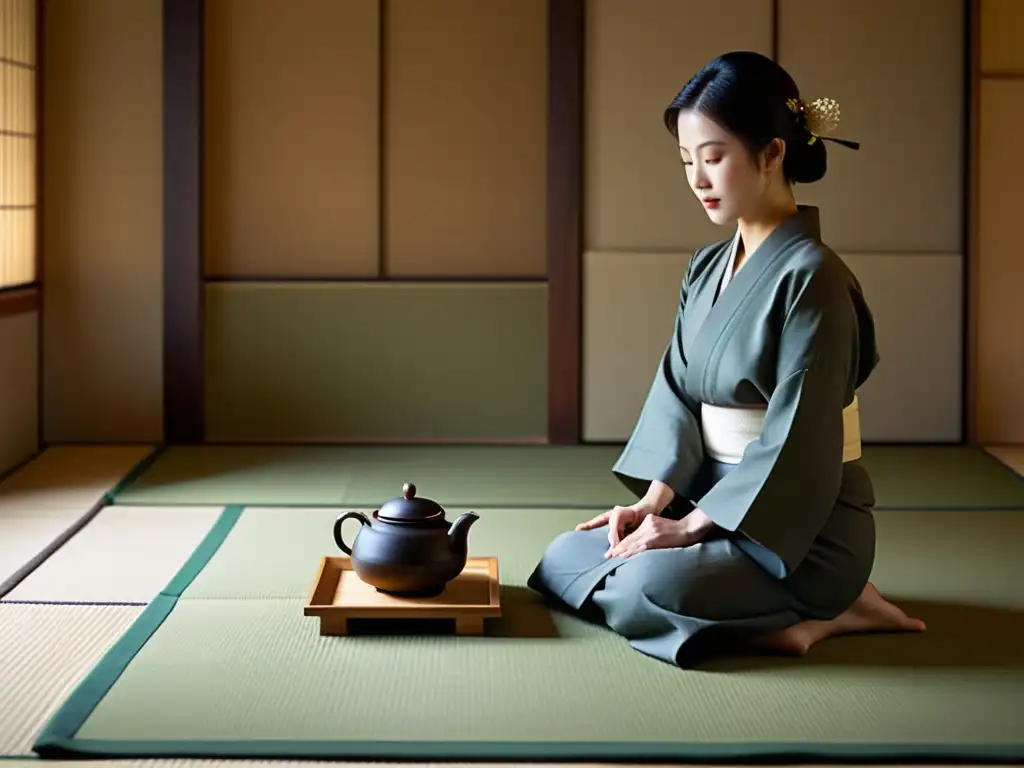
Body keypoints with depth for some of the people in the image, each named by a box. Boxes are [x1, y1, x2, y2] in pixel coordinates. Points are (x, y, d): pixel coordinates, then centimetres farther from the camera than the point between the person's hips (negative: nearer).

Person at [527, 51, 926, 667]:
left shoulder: (810, 276, -18)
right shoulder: (707, 270, 8)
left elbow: (796, 439, -21)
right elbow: (677, 394, 7)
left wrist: (692, 525, -20)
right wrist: (654, 501, -7)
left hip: (805, 527, -9)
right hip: (721, 501, 9)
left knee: (648, 588, -31)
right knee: (565, 560, -1)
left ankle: (821, 612, -7)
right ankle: (799, 609, 3)